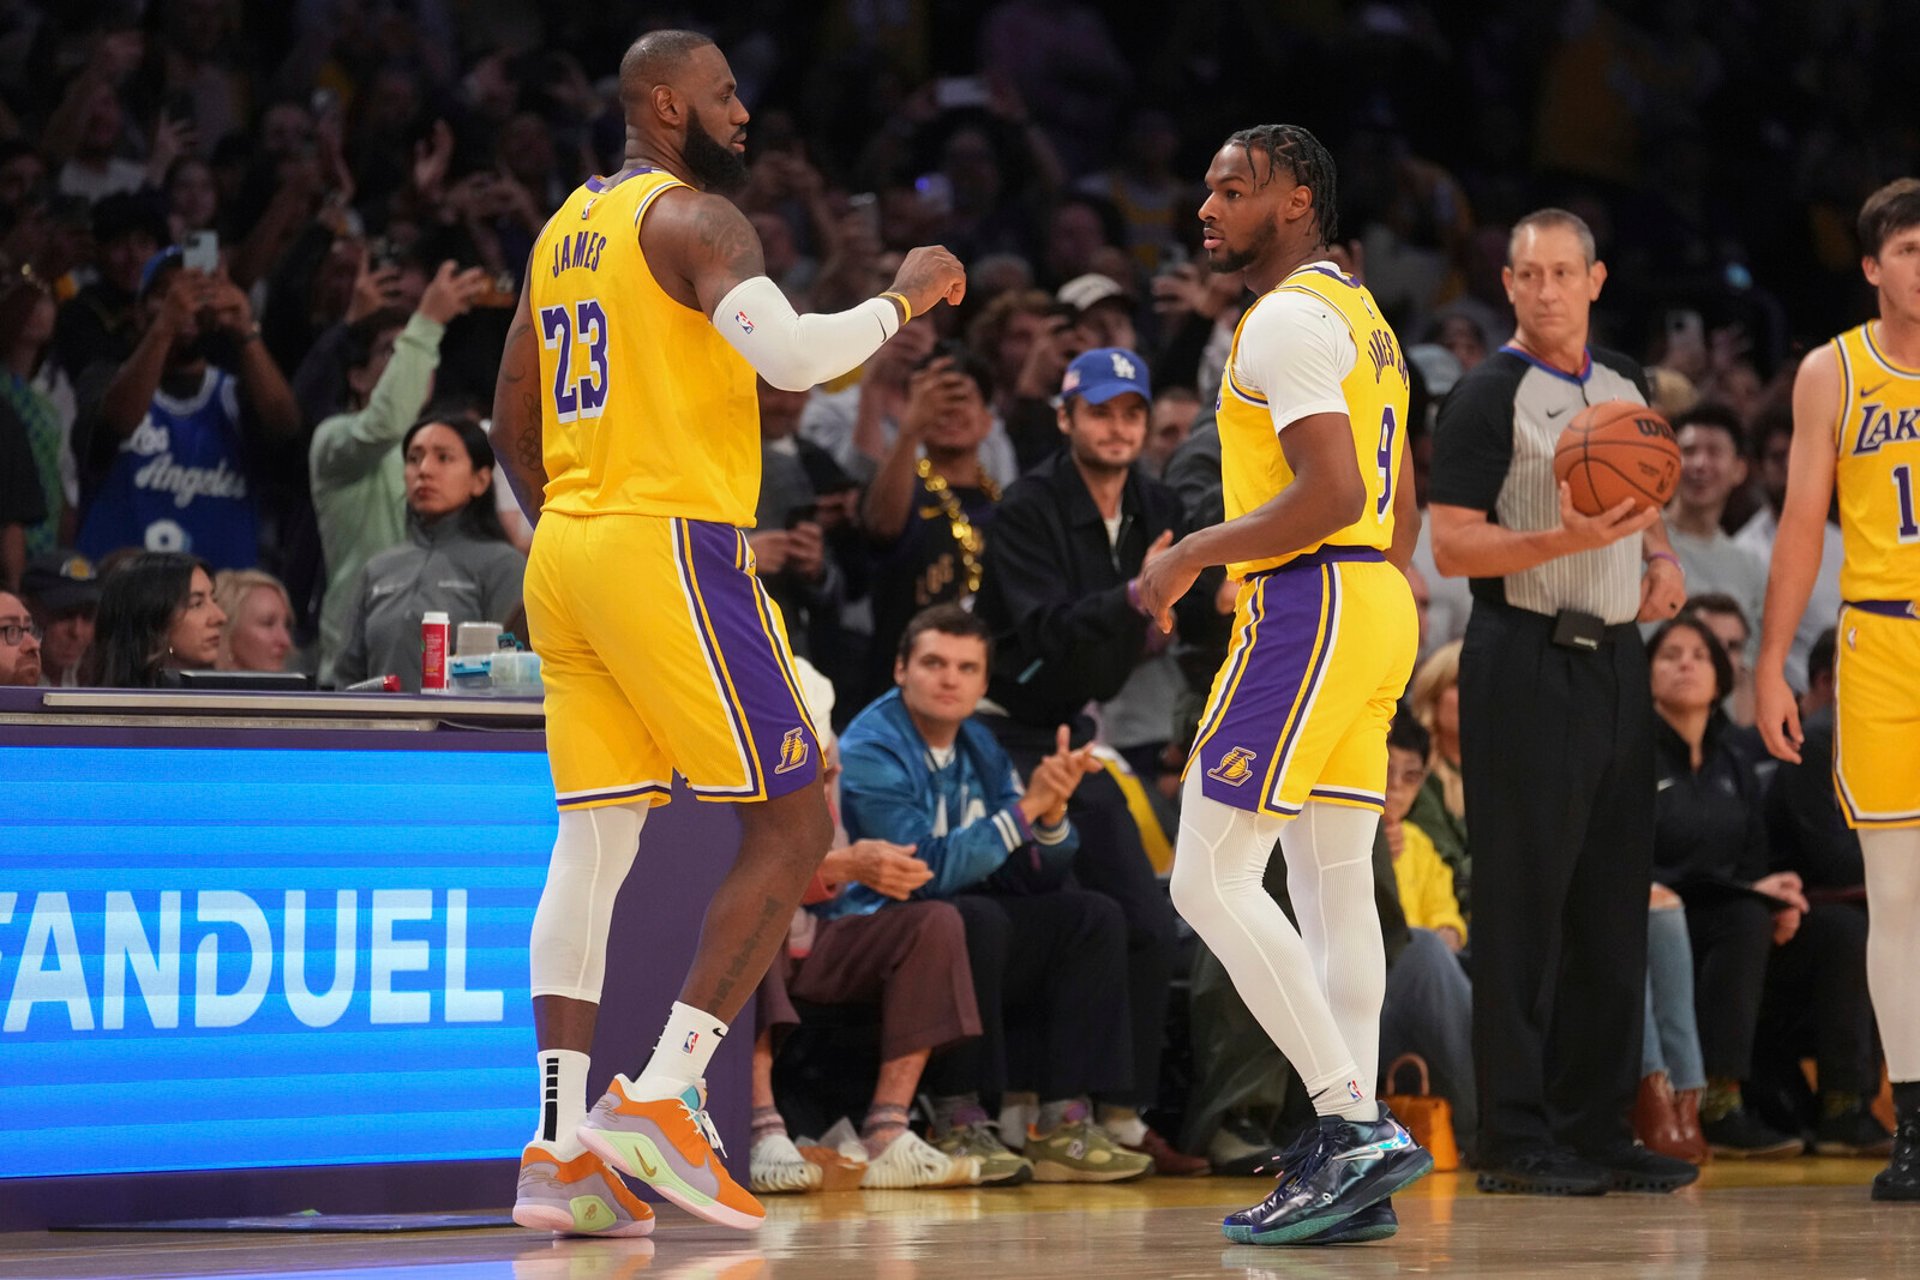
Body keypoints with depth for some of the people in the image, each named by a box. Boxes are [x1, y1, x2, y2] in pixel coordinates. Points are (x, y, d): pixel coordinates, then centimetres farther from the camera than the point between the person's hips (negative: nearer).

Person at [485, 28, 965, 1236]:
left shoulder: (566, 228, 18)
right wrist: (904, 299, -9)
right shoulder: (694, 217, -9)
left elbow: (513, 419, 23)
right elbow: (790, 354, -24)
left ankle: (562, 1147, 0)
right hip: (673, 547, -9)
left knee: (592, 843, 7)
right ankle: (661, 1097, -10)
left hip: (565, 549, 9)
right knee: (795, 825, -2)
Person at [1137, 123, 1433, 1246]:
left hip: (1310, 607, -10)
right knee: (1335, 885, 8)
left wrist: (1193, 556, -14)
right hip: (1379, 606, 10)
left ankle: (1354, 1125, -16)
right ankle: (1355, 1170, 6)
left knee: (1211, 880, -9)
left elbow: (1331, 494, -22)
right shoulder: (1363, 315, 20)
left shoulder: (1289, 319, -12)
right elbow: (1399, 507, 24)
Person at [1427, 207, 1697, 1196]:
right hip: (1528, 660, -7)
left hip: (1617, 660, 7)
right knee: (1523, 898, -7)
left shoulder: (1625, 386, 15)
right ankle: (1514, 1139, -4)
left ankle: (1597, 1126, 14)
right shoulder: (1489, 397, -6)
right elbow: (1452, 547, -12)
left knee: (1613, 901, 8)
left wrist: (1662, 557, 7)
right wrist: (1563, 541, -25)